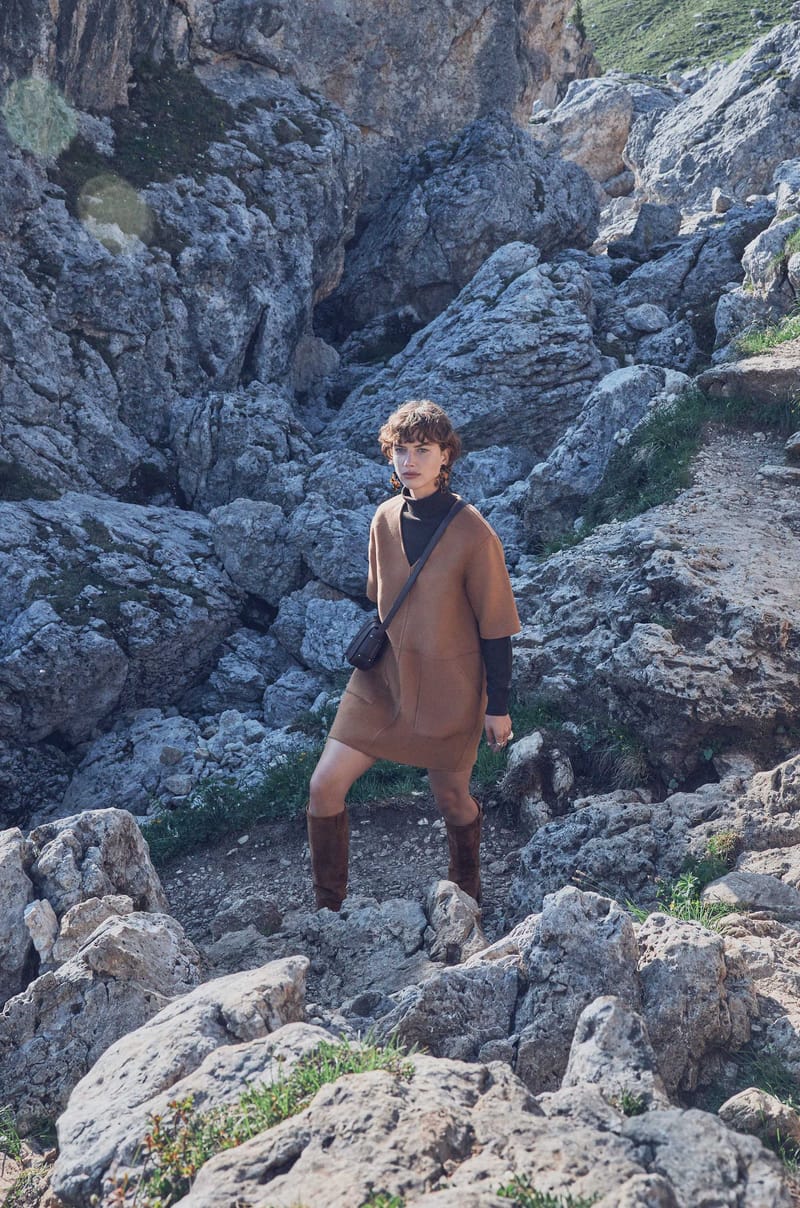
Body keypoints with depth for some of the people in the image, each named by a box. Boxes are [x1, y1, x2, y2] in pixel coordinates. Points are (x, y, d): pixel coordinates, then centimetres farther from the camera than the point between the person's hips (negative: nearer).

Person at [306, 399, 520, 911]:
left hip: (449, 691, -4)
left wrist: (498, 706, -7)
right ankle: (328, 904, 18)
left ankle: (467, 892, 42)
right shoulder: (384, 520, -1)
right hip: (381, 681, 4)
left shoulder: (473, 533, -17)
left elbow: (496, 627, -11)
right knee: (325, 786, -2)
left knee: (452, 799, 12)